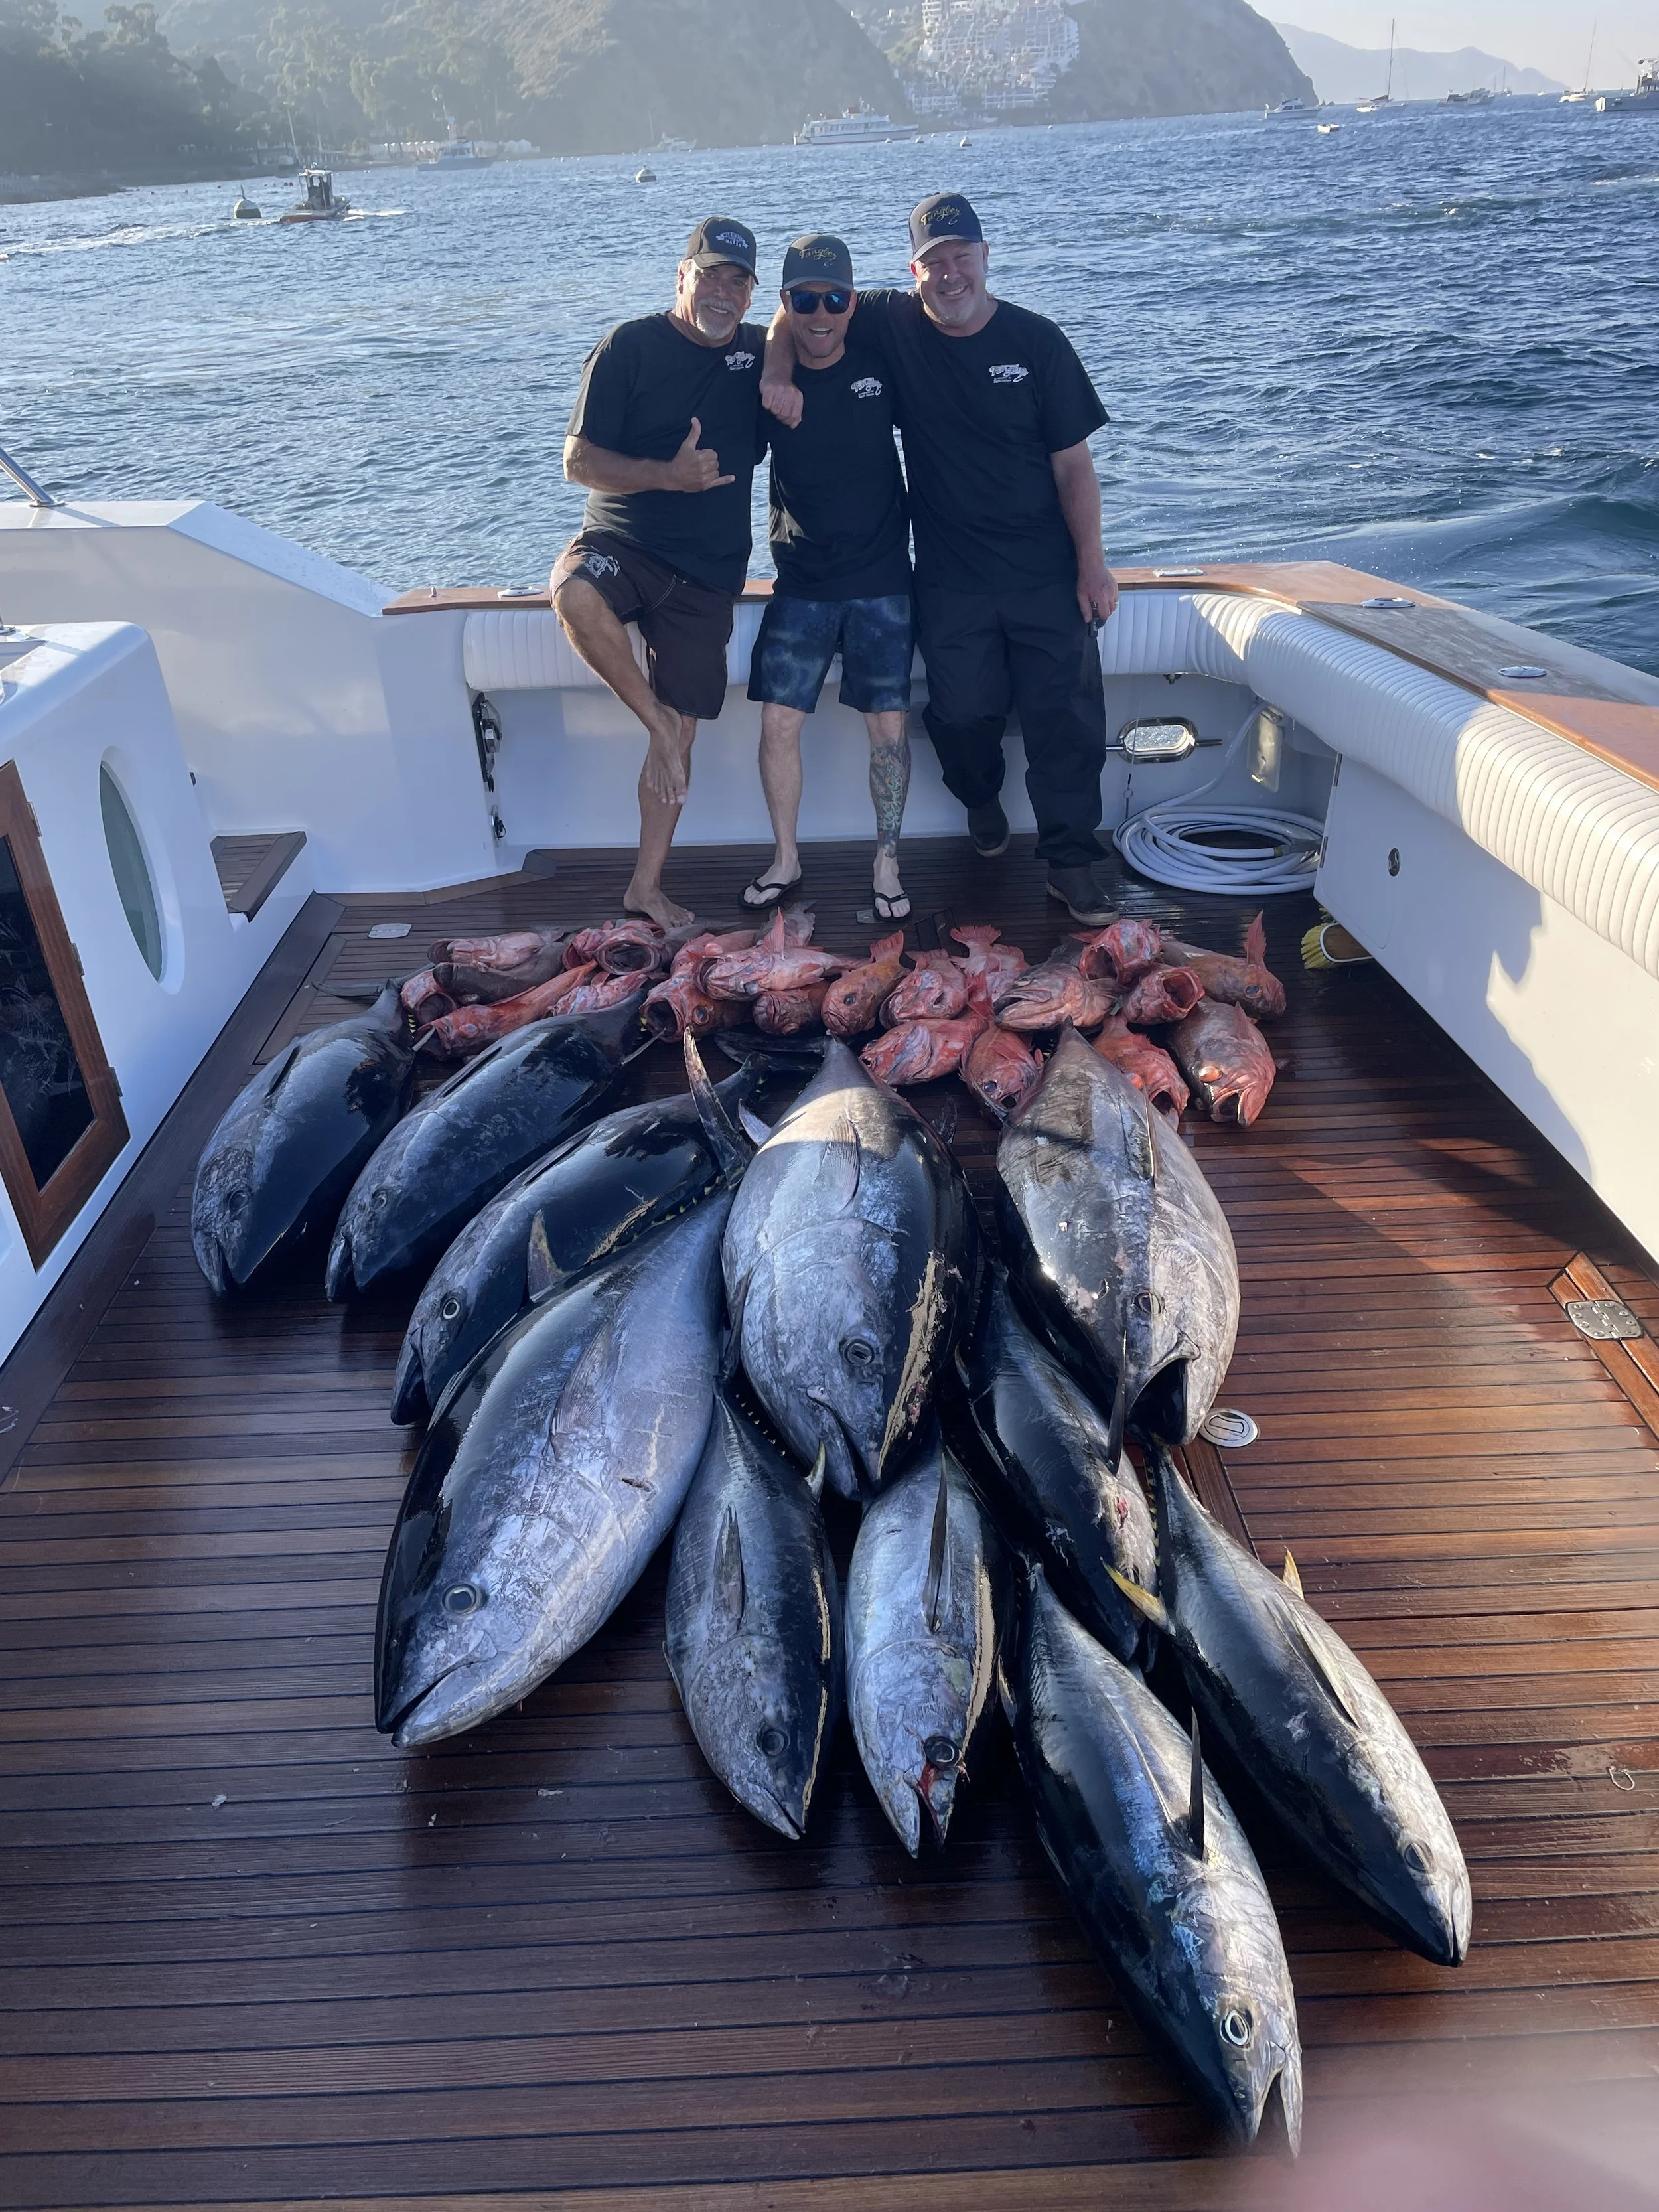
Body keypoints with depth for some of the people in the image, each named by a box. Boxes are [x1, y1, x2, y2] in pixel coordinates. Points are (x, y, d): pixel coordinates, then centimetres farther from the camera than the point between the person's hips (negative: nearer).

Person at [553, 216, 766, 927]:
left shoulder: (758, 351, 9)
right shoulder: (631, 347, -3)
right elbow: (578, 460, -7)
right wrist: (667, 475, -23)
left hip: (707, 575, 4)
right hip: (621, 541, -3)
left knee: (681, 735, 3)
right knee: (575, 594, -39)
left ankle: (647, 885, 15)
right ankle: (657, 723, -17)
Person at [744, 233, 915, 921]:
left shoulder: (880, 365, -3)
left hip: (881, 580, 0)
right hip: (800, 584, 1)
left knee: (889, 725, -1)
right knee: (778, 722, -2)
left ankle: (887, 863, 13)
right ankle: (786, 859, 16)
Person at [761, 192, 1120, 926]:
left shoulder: (1036, 340, -3)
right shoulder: (895, 324, -1)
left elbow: (1072, 462, -2)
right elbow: (798, 309, 8)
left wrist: (1092, 564, -6)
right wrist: (778, 374, -12)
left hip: (1046, 571, 0)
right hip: (950, 577, 1)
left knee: (1066, 714, -2)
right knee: (963, 712, 5)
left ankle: (1070, 863, 10)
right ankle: (981, 799, 40)